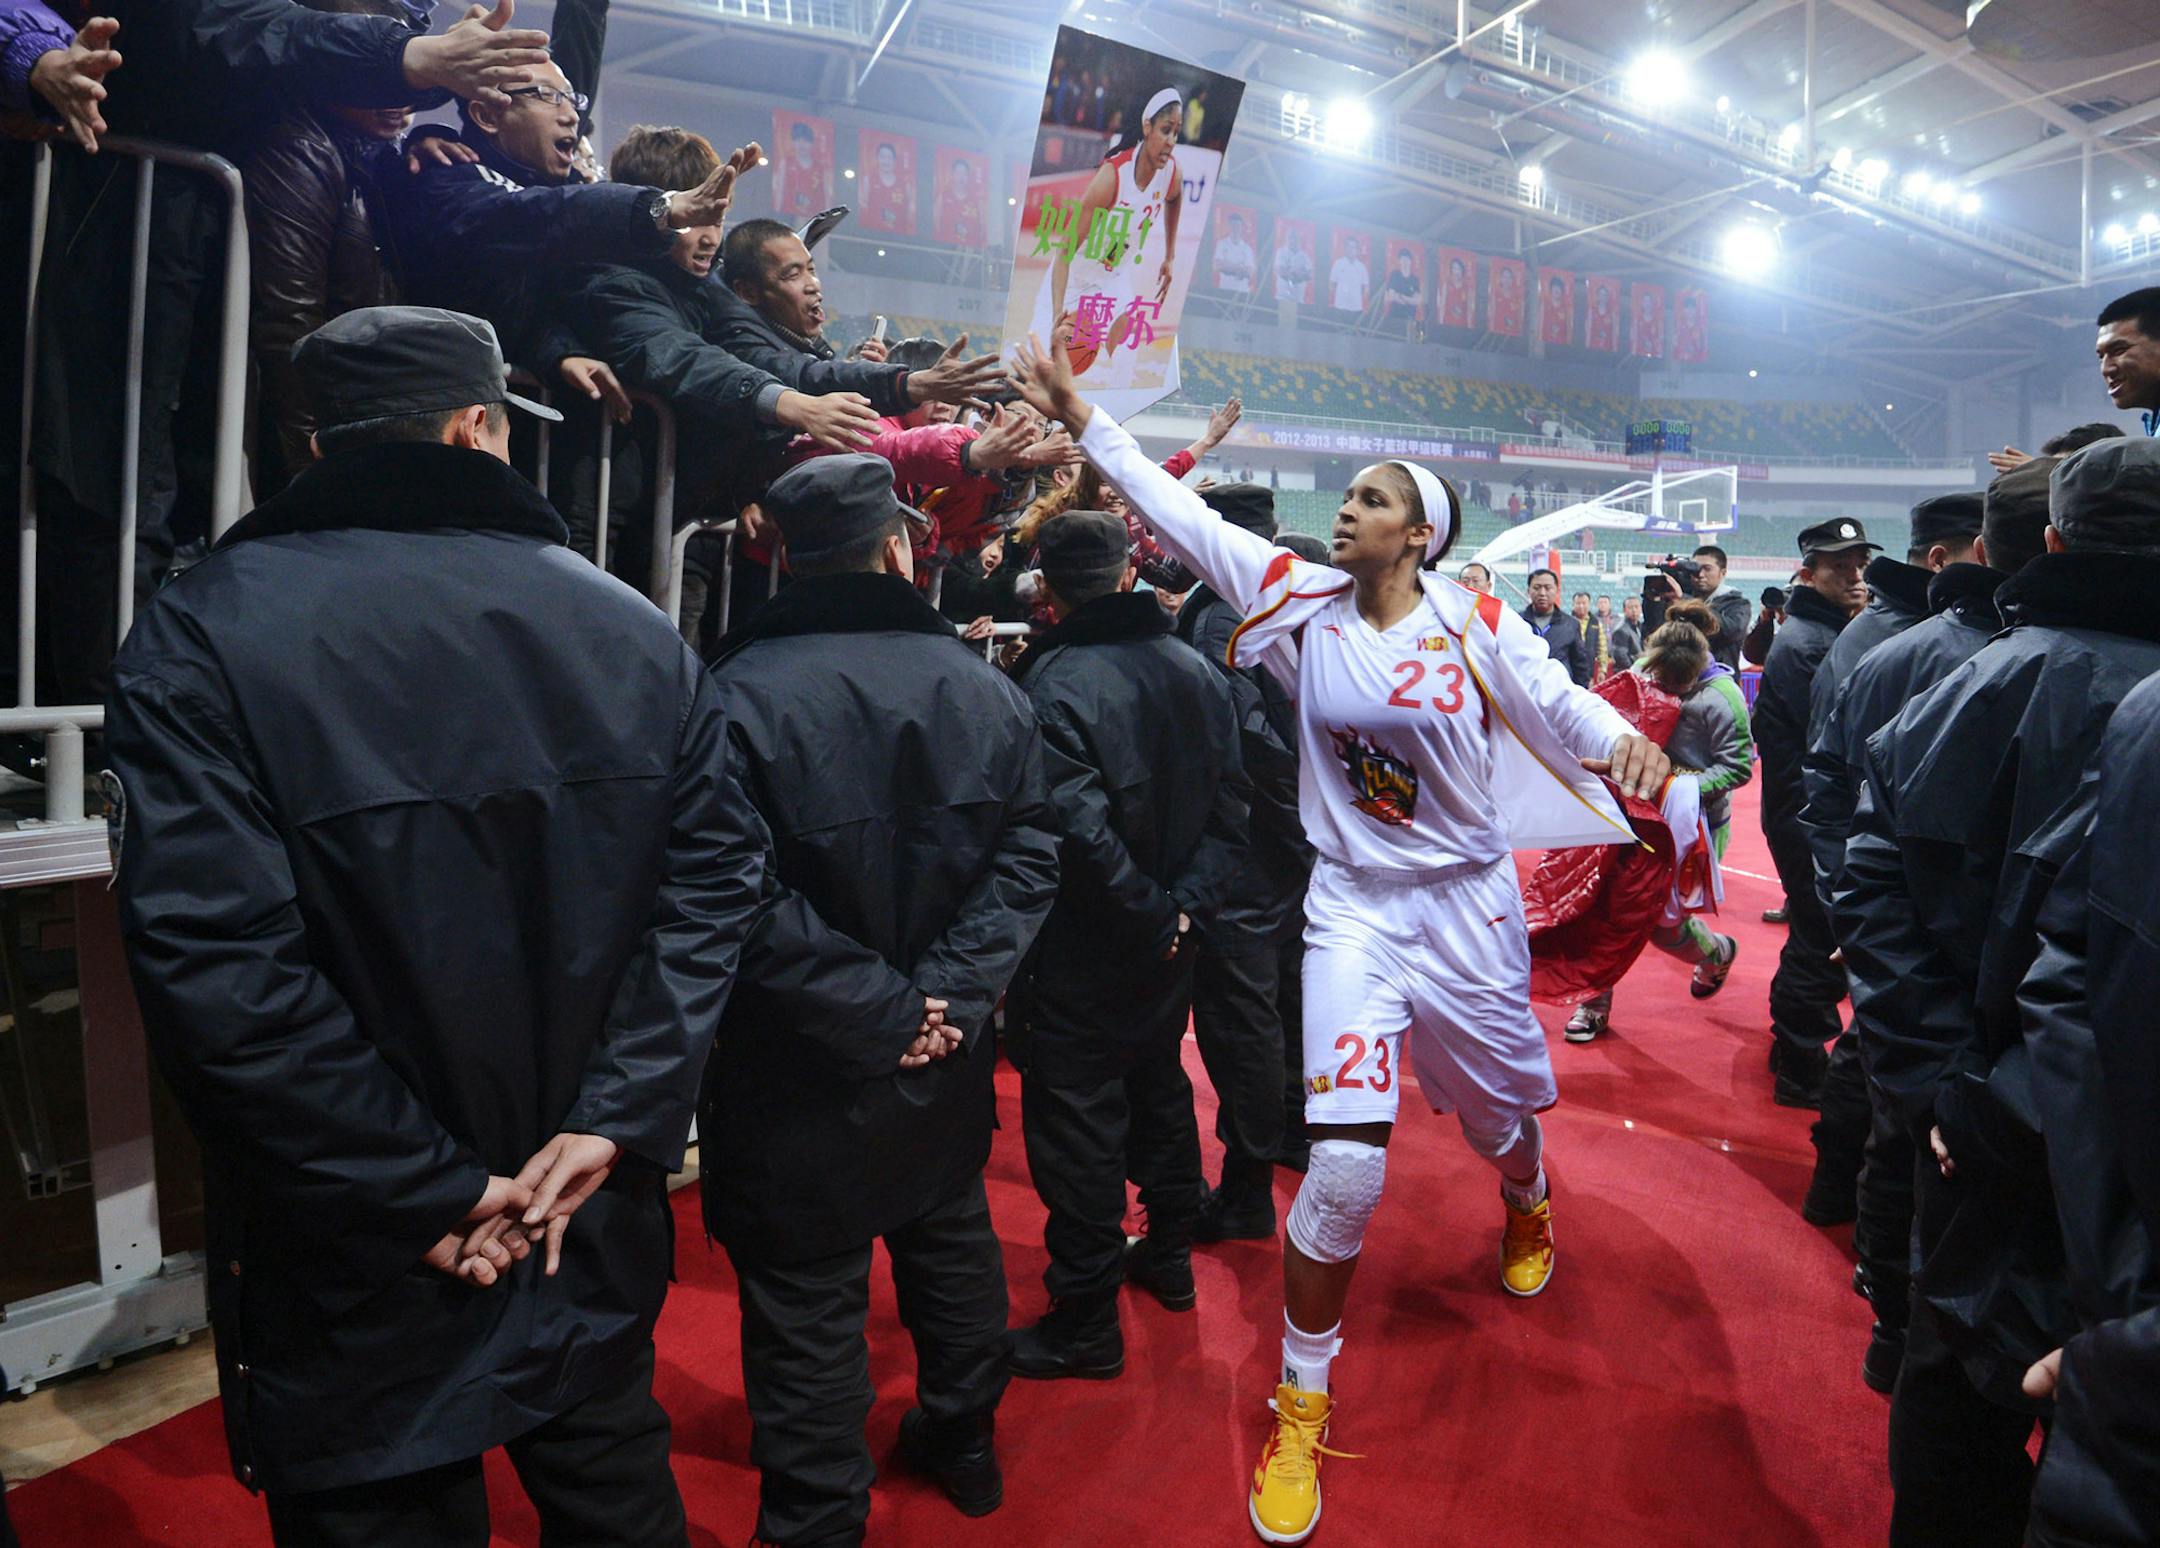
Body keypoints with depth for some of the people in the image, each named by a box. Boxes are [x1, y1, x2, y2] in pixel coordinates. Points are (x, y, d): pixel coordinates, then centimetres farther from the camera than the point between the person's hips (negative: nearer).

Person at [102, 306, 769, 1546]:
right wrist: (611, 1123, -9)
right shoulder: (633, 630, -5)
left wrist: (425, 1193, -14)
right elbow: (715, 878, -8)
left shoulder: (204, 633, -14)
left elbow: (217, 969, -22)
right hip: (597, 1236, 3)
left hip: (359, 1289, -2)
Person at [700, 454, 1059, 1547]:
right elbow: (1027, 859, -5)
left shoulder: (739, 694, -17)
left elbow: (746, 903, -23)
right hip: (949, 1057, 5)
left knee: (806, 1302, 11)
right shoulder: (984, 687, -4)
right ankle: (962, 1442, 46)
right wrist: (948, 995, -10)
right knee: (950, 1240, 25)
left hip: (801, 1074, -4)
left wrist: (877, 1012, -17)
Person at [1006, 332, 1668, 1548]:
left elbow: (1558, 700, -8)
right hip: (1352, 907, 0)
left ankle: (1526, 1209, 61)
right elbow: (1185, 516, -2)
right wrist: (1081, 416, -3)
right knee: (1345, 1162, -10)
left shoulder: (1475, 621, -7)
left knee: (1502, 1113, 19)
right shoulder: (1303, 600, -3)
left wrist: (1623, 739, -30)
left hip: (1470, 906, 1)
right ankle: (1301, 1408, 11)